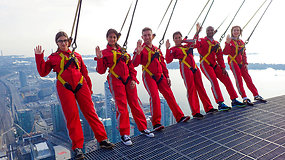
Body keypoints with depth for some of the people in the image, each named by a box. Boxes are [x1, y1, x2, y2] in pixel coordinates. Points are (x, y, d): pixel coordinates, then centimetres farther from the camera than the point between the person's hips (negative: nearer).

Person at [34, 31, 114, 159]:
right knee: (72, 115, -4)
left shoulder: (77, 56, 18)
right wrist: (39, 57, 1)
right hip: (65, 88, -1)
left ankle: (102, 139, 5)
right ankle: (77, 147, 5)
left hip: (81, 86, 2)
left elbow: (84, 72, 22)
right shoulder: (53, 57, 14)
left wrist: (89, 87, 22)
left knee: (90, 112, -2)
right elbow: (43, 72, 8)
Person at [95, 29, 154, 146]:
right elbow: (101, 71, -2)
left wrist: (133, 79, 5)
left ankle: (143, 128, 19)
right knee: (122, 106, -6)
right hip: (116, 81, -4)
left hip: (128, 80, 4)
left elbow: (130, 65, 16)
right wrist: (99, 58, -16)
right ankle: (124, 134, 7)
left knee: (135, 103, 5)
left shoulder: (123, 51, 17)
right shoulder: (105, 53, 5)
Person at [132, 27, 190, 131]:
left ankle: (179, 117, 10)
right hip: (148, 77, -5)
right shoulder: (141, 49, 0)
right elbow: (135, 64, -14)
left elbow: (163, 64, 20)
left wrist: (167, 76, 16)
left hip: (160, 76, 6)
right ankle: (156, 123, -10)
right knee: (154, 97, -17)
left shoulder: (157, 49, 18)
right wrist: (138, 52, -28)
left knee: (169, 95, 2)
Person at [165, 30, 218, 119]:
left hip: (194, 68, 6)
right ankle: (195, 112, -4)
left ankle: (208, 108, 14)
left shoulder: (186, 45, 20)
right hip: (185, 69, -6)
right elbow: (168, 60, -11)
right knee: (191, 90, -8)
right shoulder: (173, 49, 3)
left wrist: (184, 41, 23)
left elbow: (193, 42, 36)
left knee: (201, 88, 7)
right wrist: (167, 49, -16)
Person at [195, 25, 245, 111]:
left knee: (226, 79, 0)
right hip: (205, 64, -6)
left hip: (214, 64, 7)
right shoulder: (202, 40, 3)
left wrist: (223, 67, 7)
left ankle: (234, 101, 9)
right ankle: (220, 104, -20)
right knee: (214, 81, -21)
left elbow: (220, 56, 16)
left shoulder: (216, 43, 19)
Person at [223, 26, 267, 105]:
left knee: (248, 78, 6)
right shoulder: (230, 41, -3)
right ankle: (245, 98, -9)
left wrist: (245, 63, 8)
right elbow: (225, 52, -17)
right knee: (239, 79, -11)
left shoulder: (241, 42, 15)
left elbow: (244, 54, 18)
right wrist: (227, 43, -28)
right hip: (233, 62, -6)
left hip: (241, 62, 6)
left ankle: (256, 95, 14)